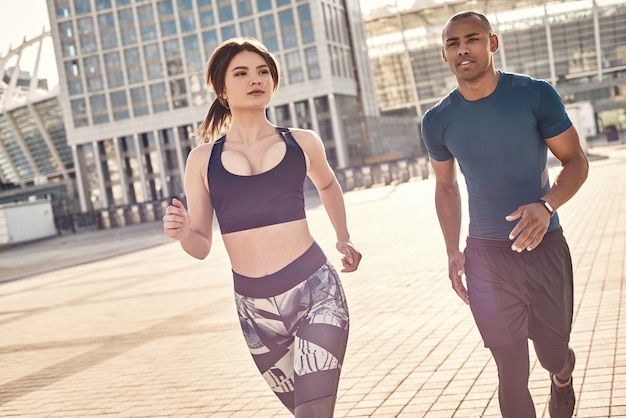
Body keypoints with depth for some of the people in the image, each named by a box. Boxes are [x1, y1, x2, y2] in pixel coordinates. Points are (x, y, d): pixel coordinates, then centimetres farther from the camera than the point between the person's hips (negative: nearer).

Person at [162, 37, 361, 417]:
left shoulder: (302, 143, 3)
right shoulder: (203, 159, 2)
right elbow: (202, 247, 4)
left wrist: (344, 239, 21)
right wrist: (182, 233, -17)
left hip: (316, 292, -2)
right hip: (256, 308, 2)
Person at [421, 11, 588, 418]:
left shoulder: (535, 94, -8)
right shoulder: (438, 121, -1)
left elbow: (576, 161, -4)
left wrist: (547, 205, -23)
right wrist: (454, 251, 5)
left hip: (545, 247, -1)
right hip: (486, 257, 1)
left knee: (553, 354, 12)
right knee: (512, 372, 3)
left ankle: (563, 378, 50)